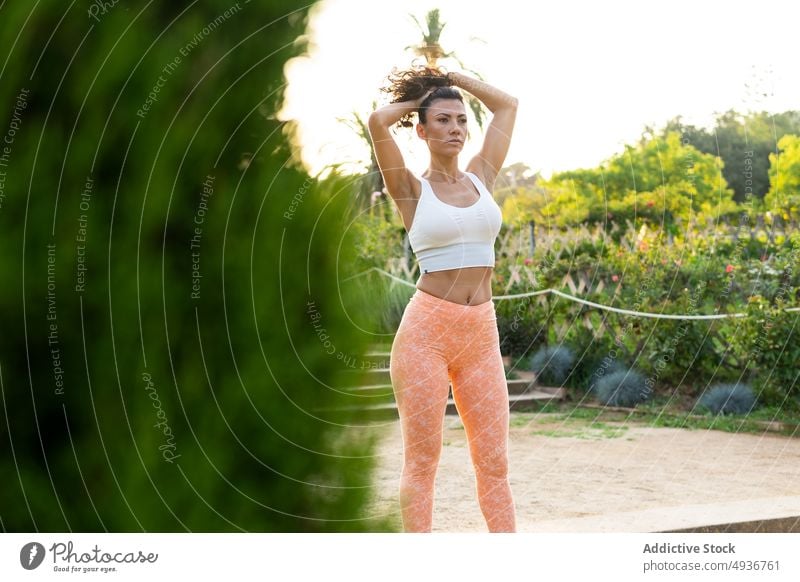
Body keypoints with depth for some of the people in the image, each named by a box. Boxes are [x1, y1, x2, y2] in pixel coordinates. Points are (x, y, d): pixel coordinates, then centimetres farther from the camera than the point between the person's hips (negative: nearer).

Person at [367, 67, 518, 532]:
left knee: (494, 461, 5)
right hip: (426, 329, -4)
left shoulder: (482, 178, 12)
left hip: (481, 334, 4)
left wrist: (450, 79, 20)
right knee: (422, 459, 1)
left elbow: (507, 104, 18)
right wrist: (418, 98, 6)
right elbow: (378, 120, -14)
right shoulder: (412, 190, 0)